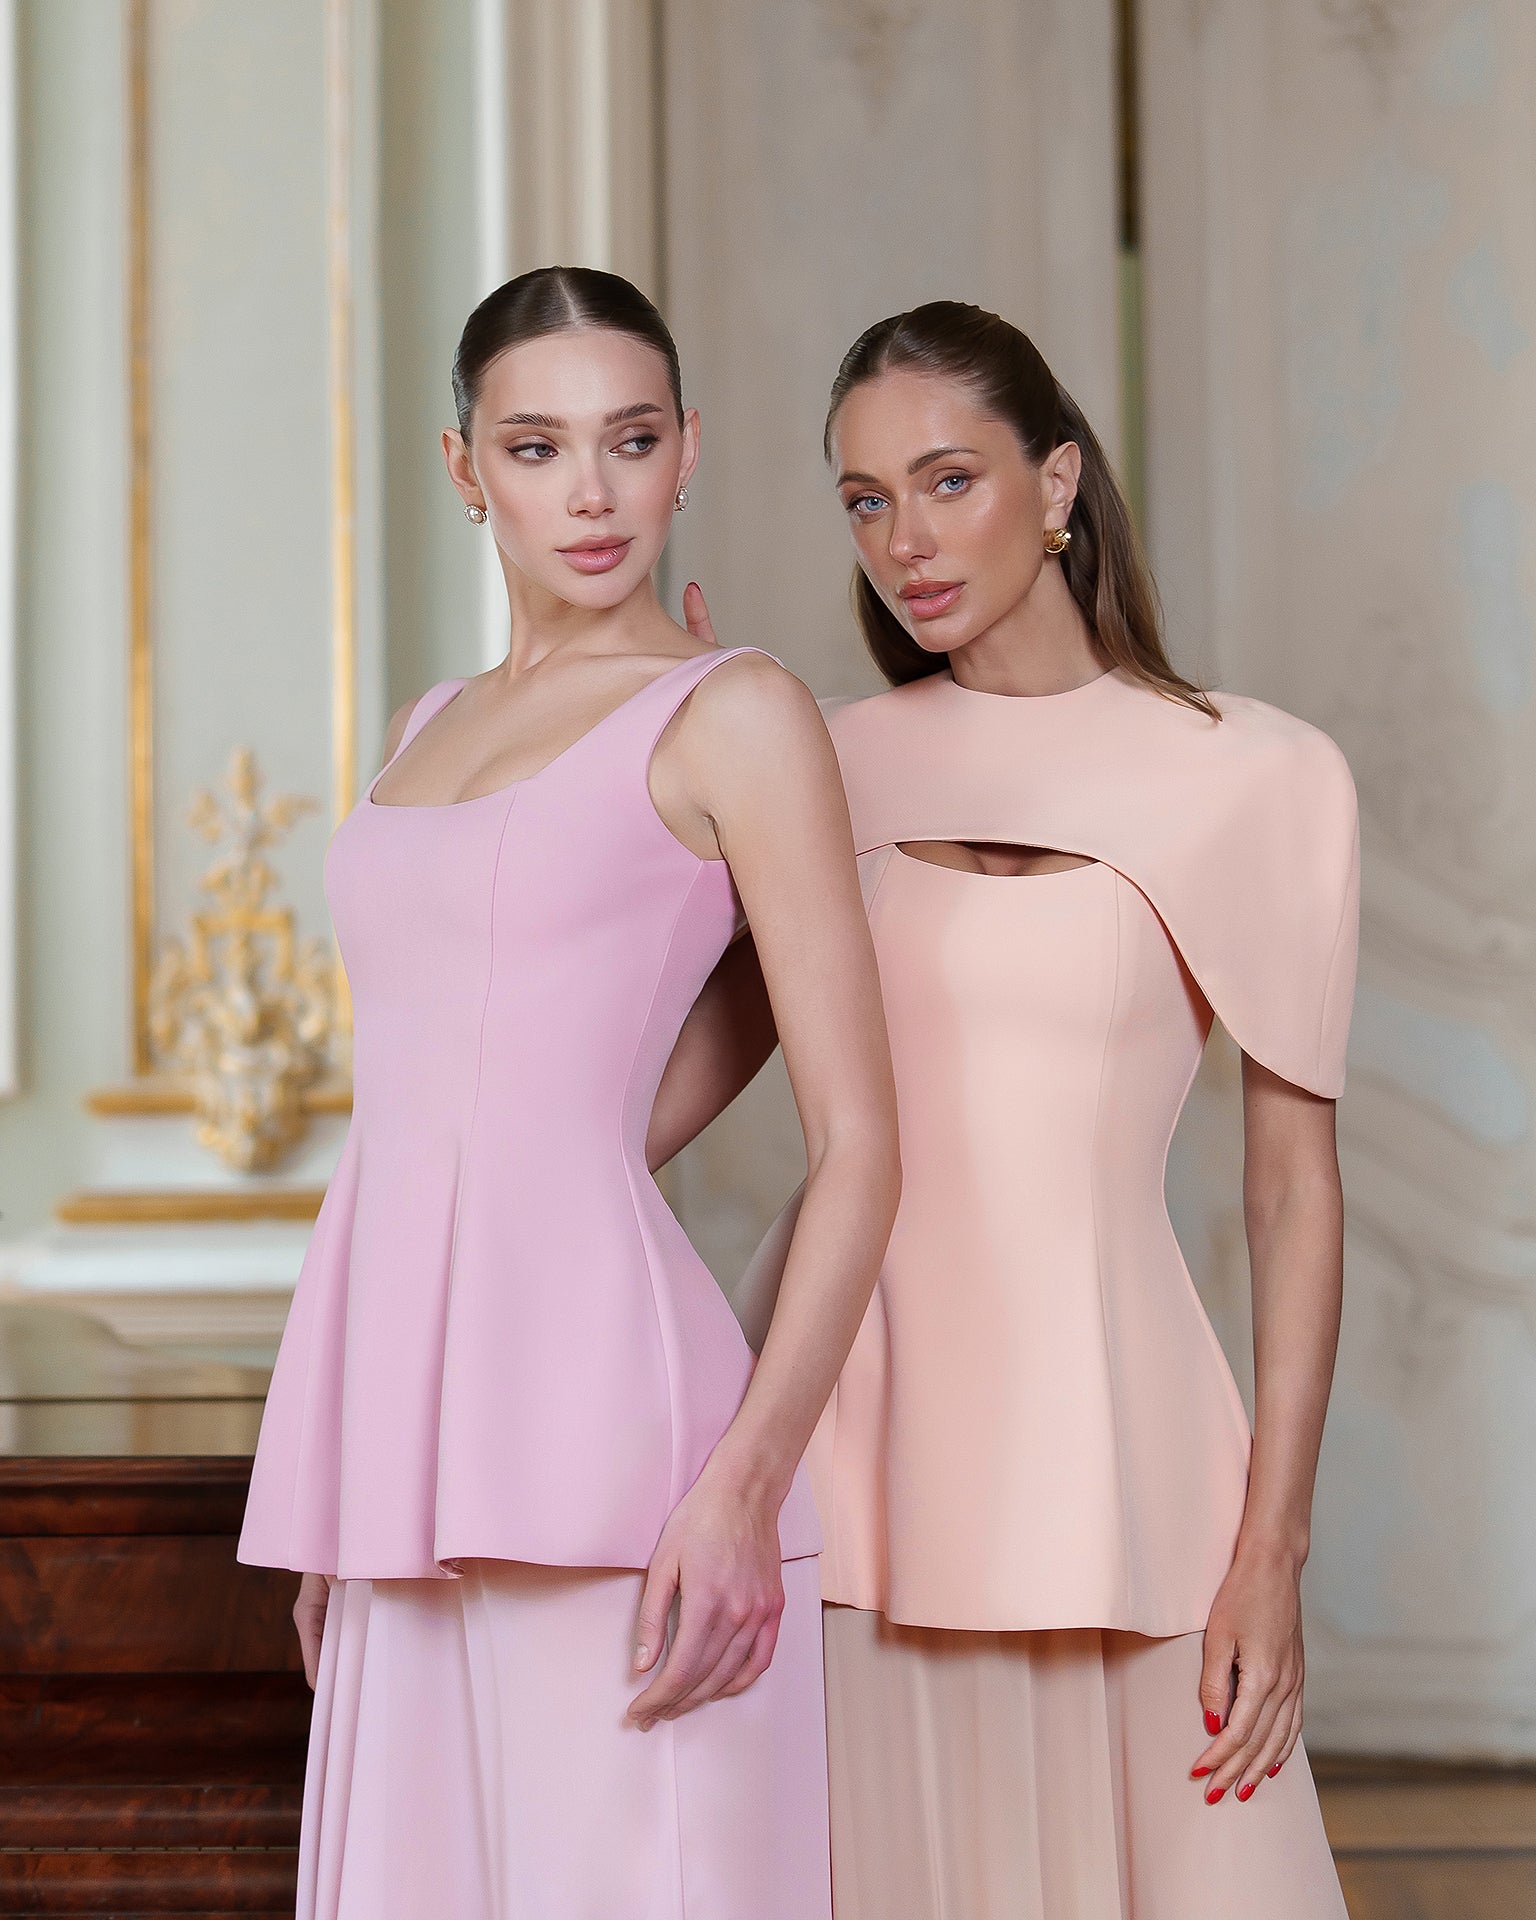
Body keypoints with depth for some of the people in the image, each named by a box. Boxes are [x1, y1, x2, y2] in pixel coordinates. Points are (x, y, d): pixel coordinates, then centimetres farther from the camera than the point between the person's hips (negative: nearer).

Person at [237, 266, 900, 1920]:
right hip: (427, 1465, 7)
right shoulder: (428, 733, 20)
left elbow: (860, 1145, -7)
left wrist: (746, 1481, -18)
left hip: (611, 1448, -7)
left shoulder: (738, 716, -1)